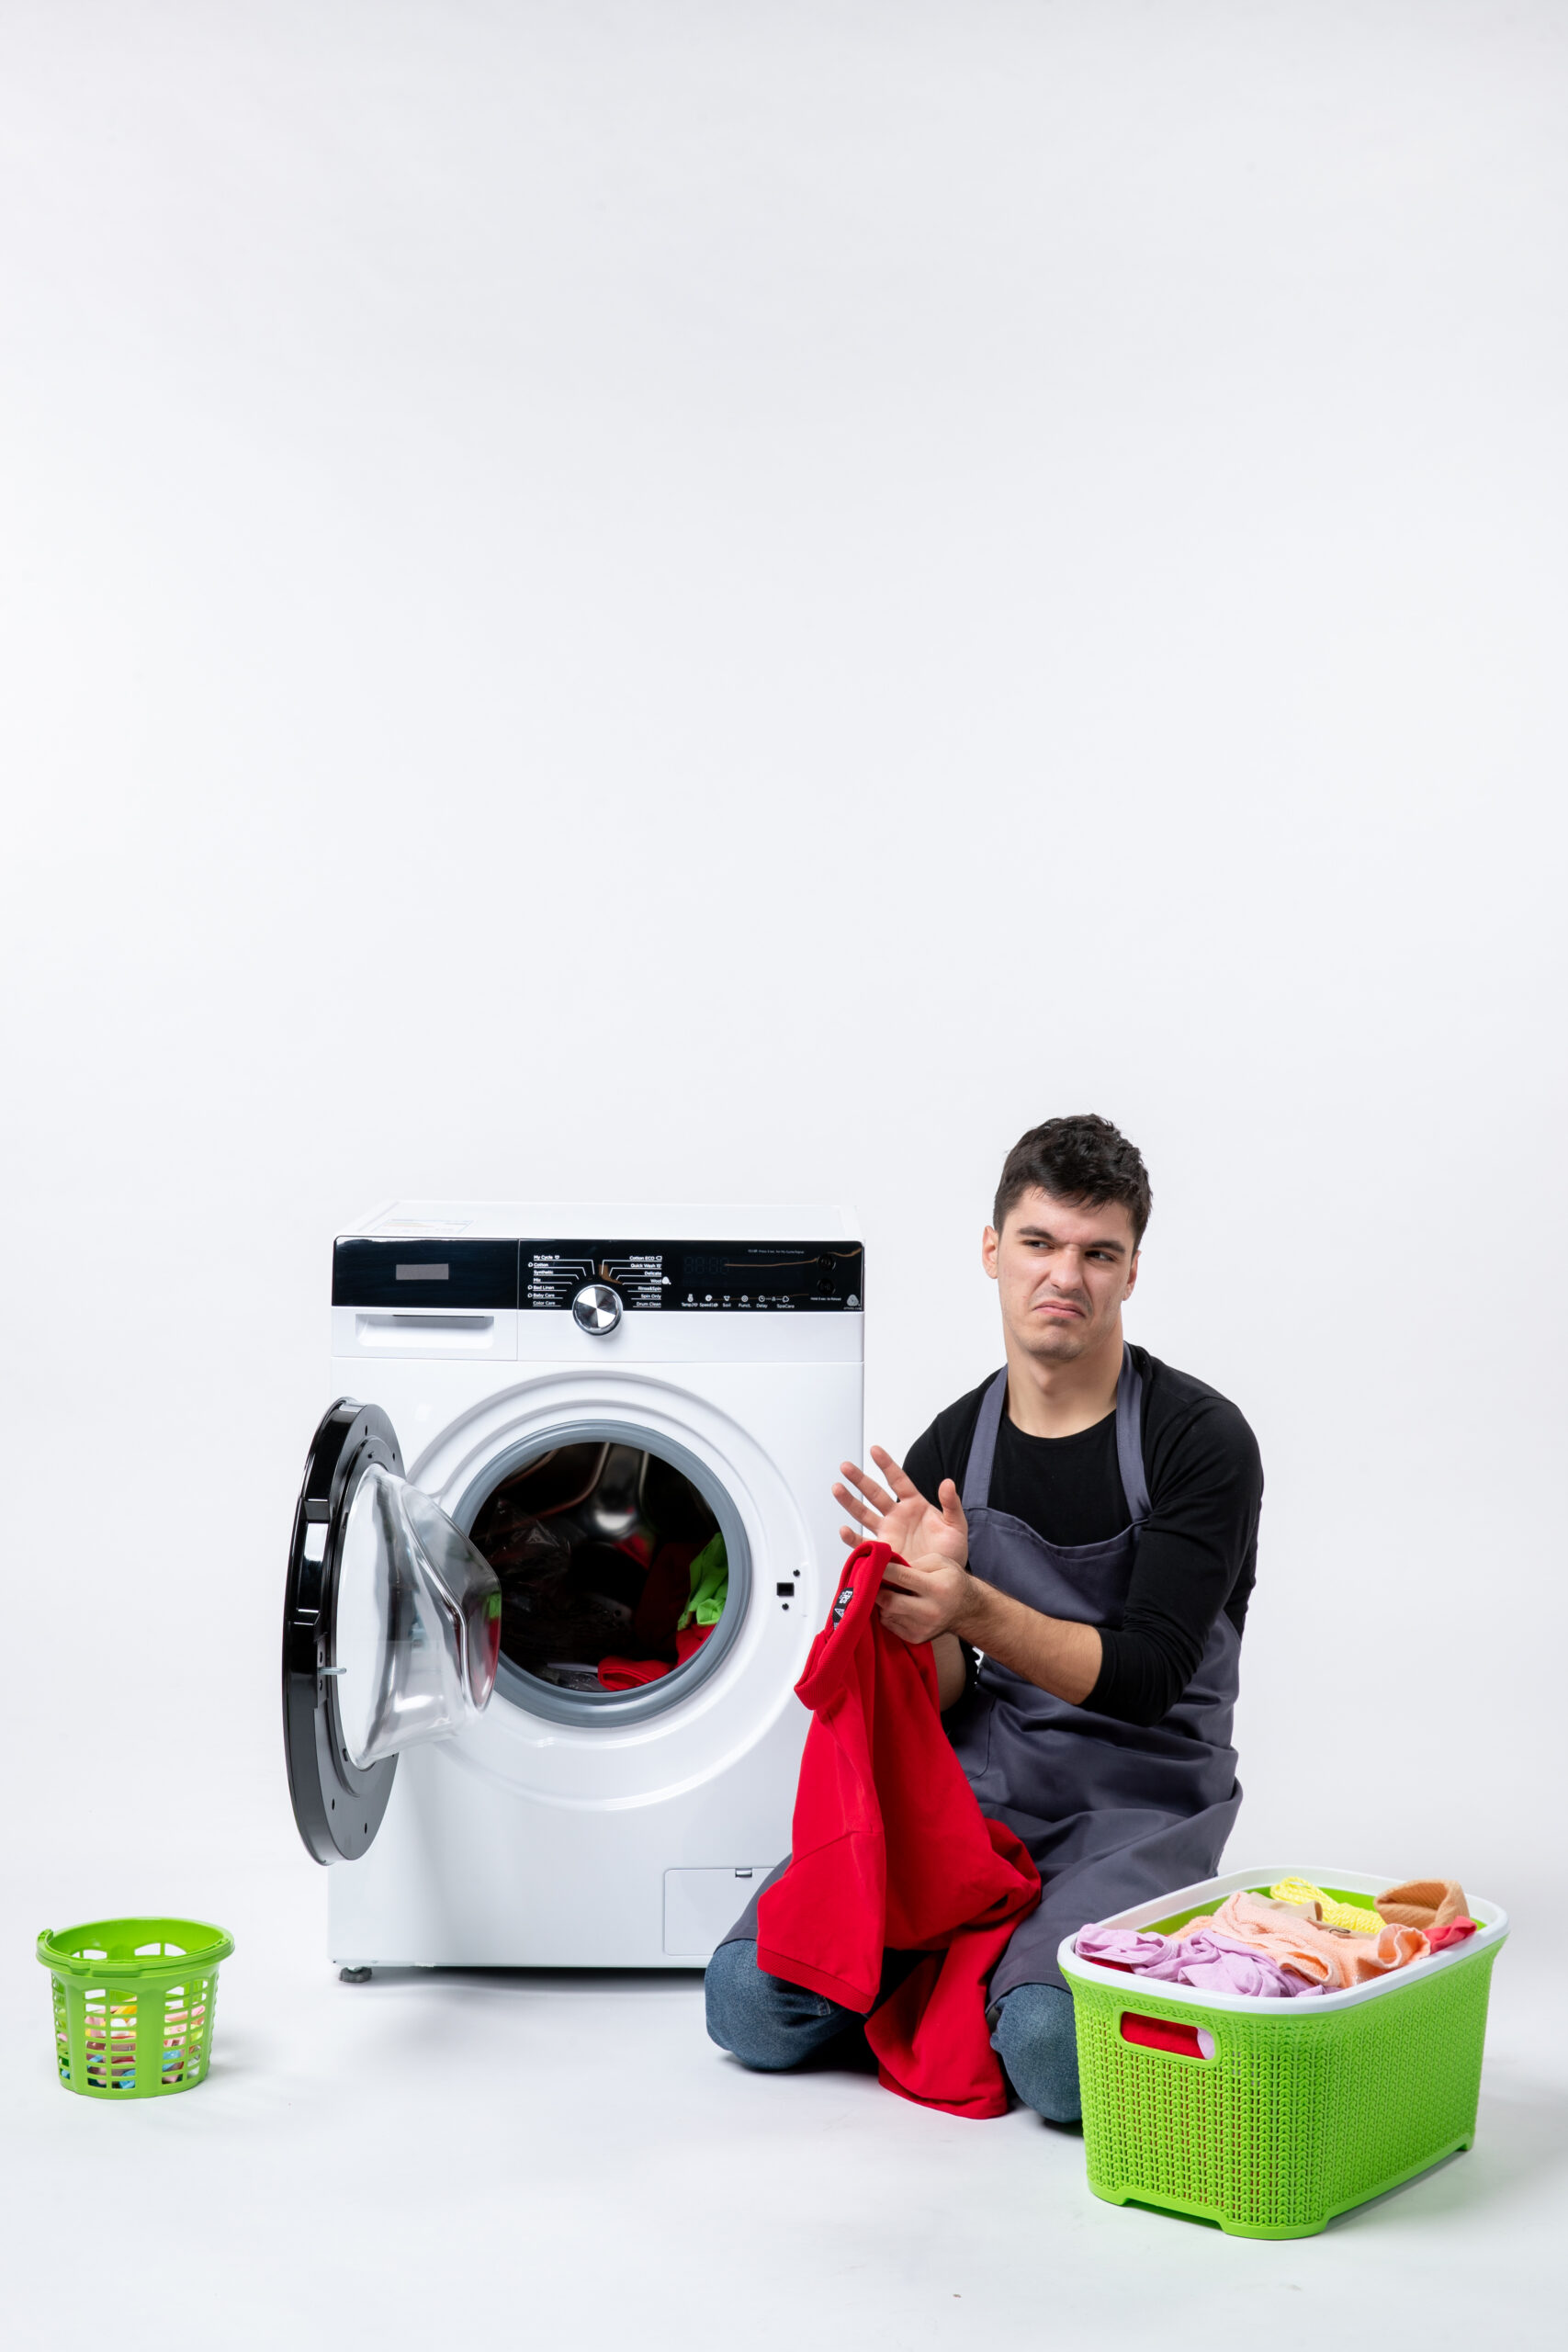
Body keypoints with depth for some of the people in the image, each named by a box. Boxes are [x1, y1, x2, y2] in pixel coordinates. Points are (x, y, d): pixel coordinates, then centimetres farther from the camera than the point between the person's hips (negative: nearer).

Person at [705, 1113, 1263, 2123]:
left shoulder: (1199, 1440, -10)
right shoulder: (945, 1454, 3)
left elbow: (1145, 1676, -17)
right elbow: (940, 1707, 3)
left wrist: (971, 1608, -30)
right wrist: (931, 1617, -19)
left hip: (1140, 1803, -3)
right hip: (975, 1787, 4)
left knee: (1056, 2047, -31)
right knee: (751, 1999, -14)